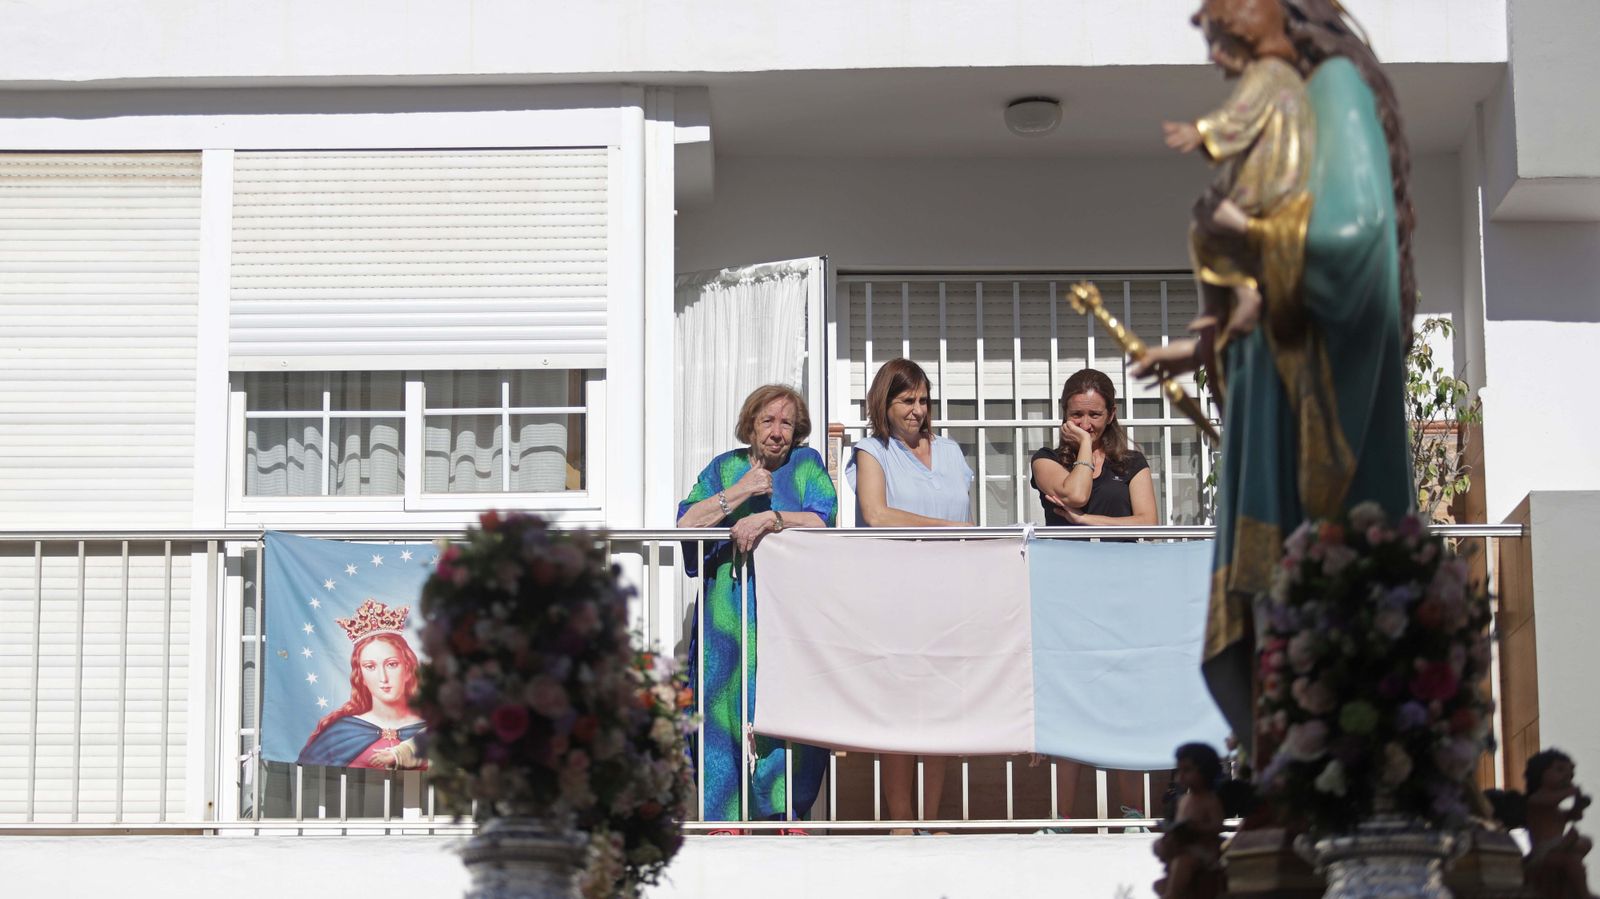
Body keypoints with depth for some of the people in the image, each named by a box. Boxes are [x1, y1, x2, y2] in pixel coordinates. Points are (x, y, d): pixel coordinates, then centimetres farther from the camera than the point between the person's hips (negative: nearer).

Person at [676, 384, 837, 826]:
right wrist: (738, 494, -8)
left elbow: (822, 520, -4)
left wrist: (769, 518, -16)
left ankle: (786, 808, -3)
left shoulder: (806, 464, 12)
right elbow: (685, 523, 1)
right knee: (727, 703, -7)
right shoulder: (725, 467, 14)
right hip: (728, 613, 1)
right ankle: (728, 810, -4)